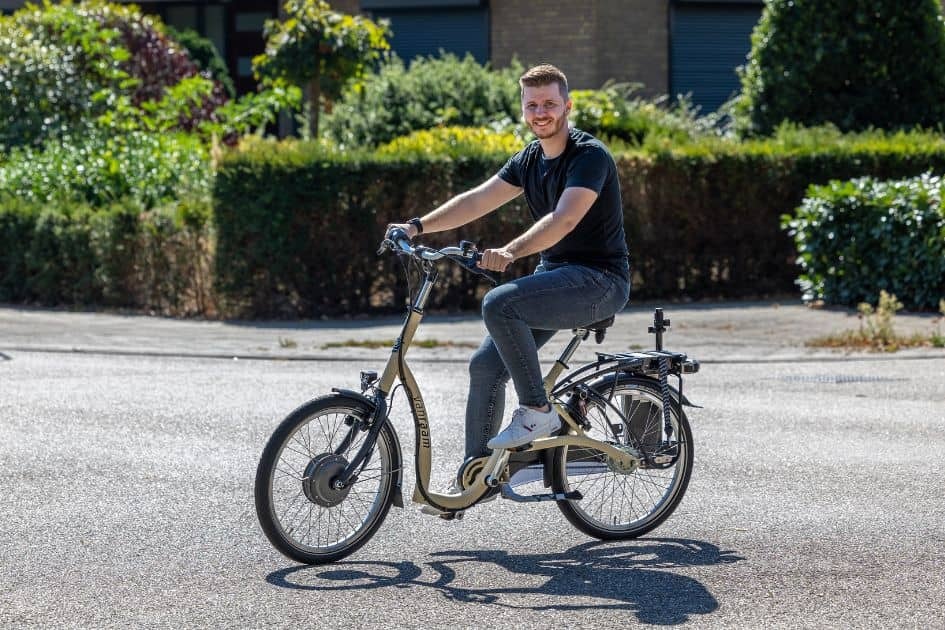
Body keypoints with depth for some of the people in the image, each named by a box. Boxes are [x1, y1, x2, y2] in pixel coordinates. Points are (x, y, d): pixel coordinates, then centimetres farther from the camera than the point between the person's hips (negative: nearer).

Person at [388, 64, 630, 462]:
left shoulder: (589, 156, -15)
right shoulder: (529, 160, 11)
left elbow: (564, 219, -30)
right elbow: (477, 200, 8)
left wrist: (511, 252, -43)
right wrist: (417, 227, -3)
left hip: (598, 280, -8)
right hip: (555, 274, 8)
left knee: (498, 304, -30)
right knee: (485, 365, 0)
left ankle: (537, 411, -18)